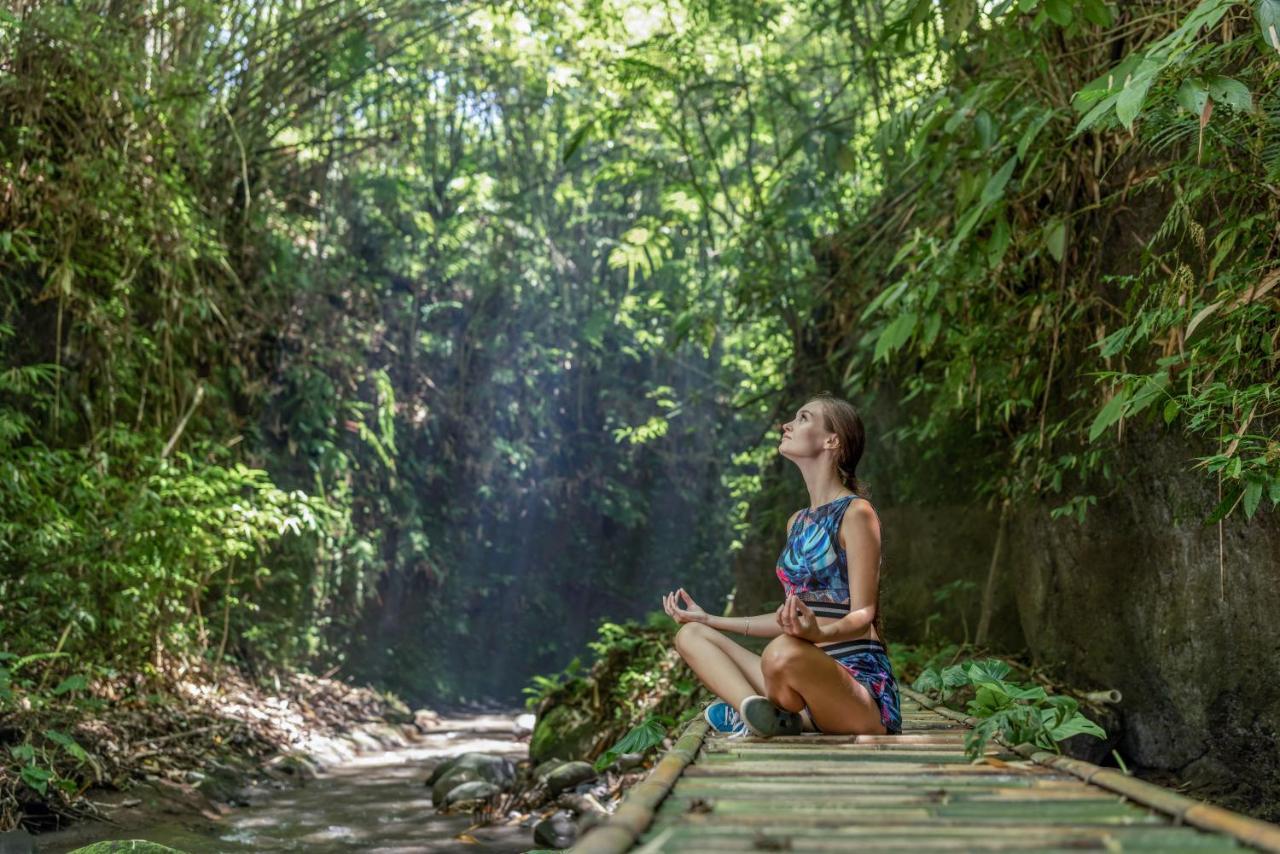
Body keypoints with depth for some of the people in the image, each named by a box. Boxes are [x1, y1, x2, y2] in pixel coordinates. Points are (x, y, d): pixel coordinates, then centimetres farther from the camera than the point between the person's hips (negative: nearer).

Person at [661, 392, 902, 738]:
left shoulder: (855, 513, -6)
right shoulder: (797, 523, 17)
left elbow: (863, 614, -12)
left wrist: (818, 633, -34)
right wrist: (710, 619, 26)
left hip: (859, 680, -8)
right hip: (809, 672, 9)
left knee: (784, 652, -40)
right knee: (691, 635, 0)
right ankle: (762, 713, -24)